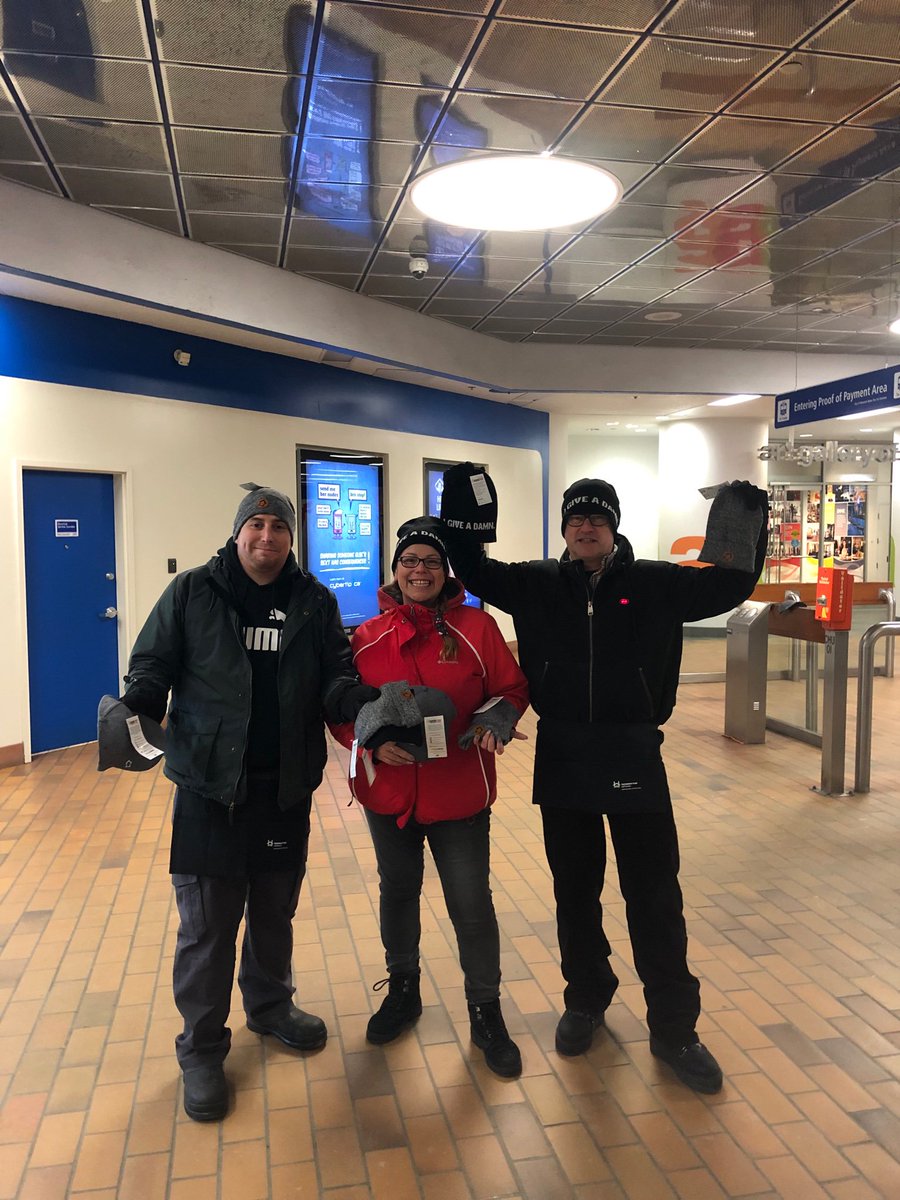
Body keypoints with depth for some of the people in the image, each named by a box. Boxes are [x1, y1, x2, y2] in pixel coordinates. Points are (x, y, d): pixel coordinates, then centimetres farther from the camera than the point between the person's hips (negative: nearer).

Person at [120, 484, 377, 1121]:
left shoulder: (315, 602, 2)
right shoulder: (191, 592, -3)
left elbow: (337, 678, 1)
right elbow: (152, 663, -2)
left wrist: (366, 705, -19)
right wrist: (138, 708, -21)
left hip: (286, 788, 3)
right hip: (209, 788, -2)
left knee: (276, 913, 20)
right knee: (206, 926, 5)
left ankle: (271, 1005, 45)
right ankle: (202, 1049, 24)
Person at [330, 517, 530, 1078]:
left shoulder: (477, 626, -6)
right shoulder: (367, 637, -2)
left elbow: (511, 689, -2)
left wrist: (493, 723, -21)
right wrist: (374, 742, -17)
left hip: (460, 794, -2)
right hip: (389, 792, 3)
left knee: (472, 903, 6)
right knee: (397, 892, 21)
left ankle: (486, 1011, 27)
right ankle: (403, 990, 44)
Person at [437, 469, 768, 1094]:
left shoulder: (654, 584, -2)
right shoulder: (538, 583, 2)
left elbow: (729, 585, -5)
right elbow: (474, 571, 3)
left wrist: (746, 526, -18)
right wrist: (458, 516, -8)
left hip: (634, 760, -1)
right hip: (563, 760, 2)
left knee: (656, 898, 6)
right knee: (575, 892, 16)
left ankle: (674, 1028, 22)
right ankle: (586, 1001, 37)